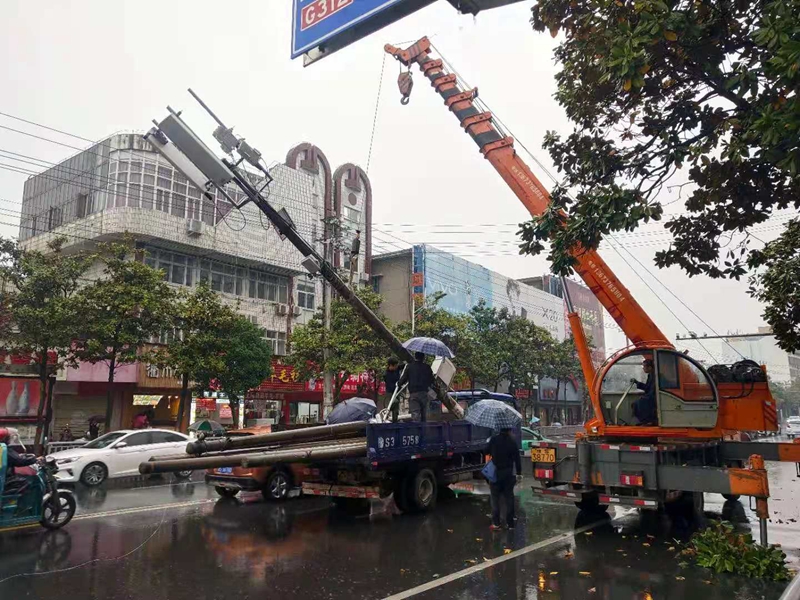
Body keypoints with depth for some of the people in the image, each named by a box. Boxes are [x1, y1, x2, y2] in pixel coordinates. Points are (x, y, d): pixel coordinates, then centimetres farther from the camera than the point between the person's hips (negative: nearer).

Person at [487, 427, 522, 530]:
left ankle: (496, 523, 2)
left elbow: (488, 452, 2)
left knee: (495, 498, 6)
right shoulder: (512, 441, -8)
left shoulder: (494, 439, -8)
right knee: (509, 497, 10)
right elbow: (517, 458, -6)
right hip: (508, 473, 1)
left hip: (495, 472, -1)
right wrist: (519, 473, -1)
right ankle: (510, 523, 13)